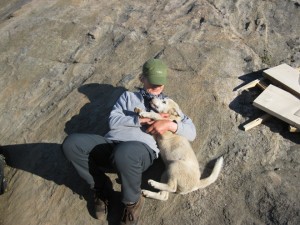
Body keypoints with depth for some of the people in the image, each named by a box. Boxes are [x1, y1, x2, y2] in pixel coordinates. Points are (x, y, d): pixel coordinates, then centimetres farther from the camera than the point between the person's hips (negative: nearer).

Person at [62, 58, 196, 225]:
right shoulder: (128, 96, 28)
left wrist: (170, 124, -5)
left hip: (143, 150, -3)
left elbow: (191, 132, 15)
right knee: (71, 143, -25)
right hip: (110, 143, 3)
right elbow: (113, 121, 9)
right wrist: (141, 120, -2)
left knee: (124, 152, -41)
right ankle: (102, 188, 0)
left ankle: (132, 201, -9)